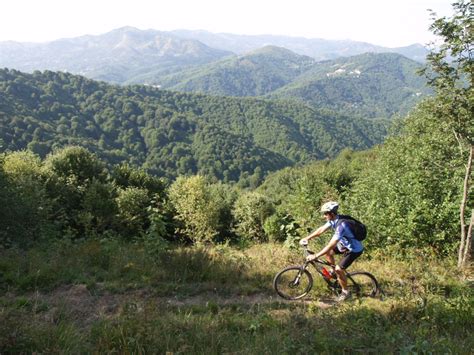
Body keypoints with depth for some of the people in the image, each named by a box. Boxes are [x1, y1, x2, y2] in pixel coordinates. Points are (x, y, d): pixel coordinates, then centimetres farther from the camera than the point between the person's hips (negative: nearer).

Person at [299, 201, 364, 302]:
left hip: (354, 249, -9)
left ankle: (345, 292, 10)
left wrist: (315, 256, -36)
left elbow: (331, 245, -38)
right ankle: (333, 270, 27)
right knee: (327, 252, 6)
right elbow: (321, 230, 2)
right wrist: (307, 238, -1)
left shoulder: (341, 225, -36)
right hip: (345, 244, 9)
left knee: (339, 269, -11)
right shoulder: (333, 219, -9)